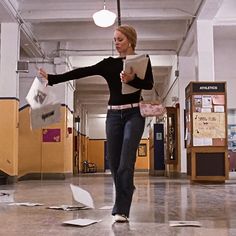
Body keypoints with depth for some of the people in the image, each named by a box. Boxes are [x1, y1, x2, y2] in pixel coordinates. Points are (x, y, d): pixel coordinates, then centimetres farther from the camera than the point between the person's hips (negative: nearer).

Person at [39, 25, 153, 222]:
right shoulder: (109, 63, 12)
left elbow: (149, 84, -8)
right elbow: (81, 72, 5)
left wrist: (132, 79, -27)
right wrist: (52, 78, 0)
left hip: (133, 114, -4)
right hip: (113, 114, 4)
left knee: (126, 163, -13)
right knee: (114, 162, 4)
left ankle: (121, 210, -9)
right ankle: (122, 204, 21)